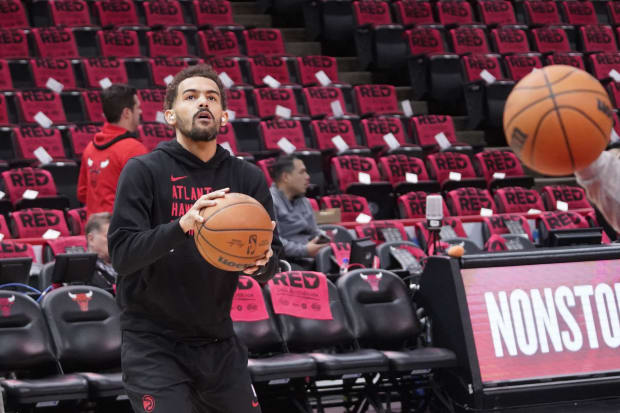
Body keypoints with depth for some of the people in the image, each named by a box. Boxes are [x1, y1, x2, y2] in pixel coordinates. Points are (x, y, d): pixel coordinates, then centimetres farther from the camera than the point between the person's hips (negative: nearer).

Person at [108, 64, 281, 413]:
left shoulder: (248, 178, 4)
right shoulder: (143, 171, -7)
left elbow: (271, 264, 3)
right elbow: (122, 255, -17)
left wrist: (261, 263, -21)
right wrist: (182, 225, -33)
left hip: (219, 343, 5)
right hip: (154, 343, -4)